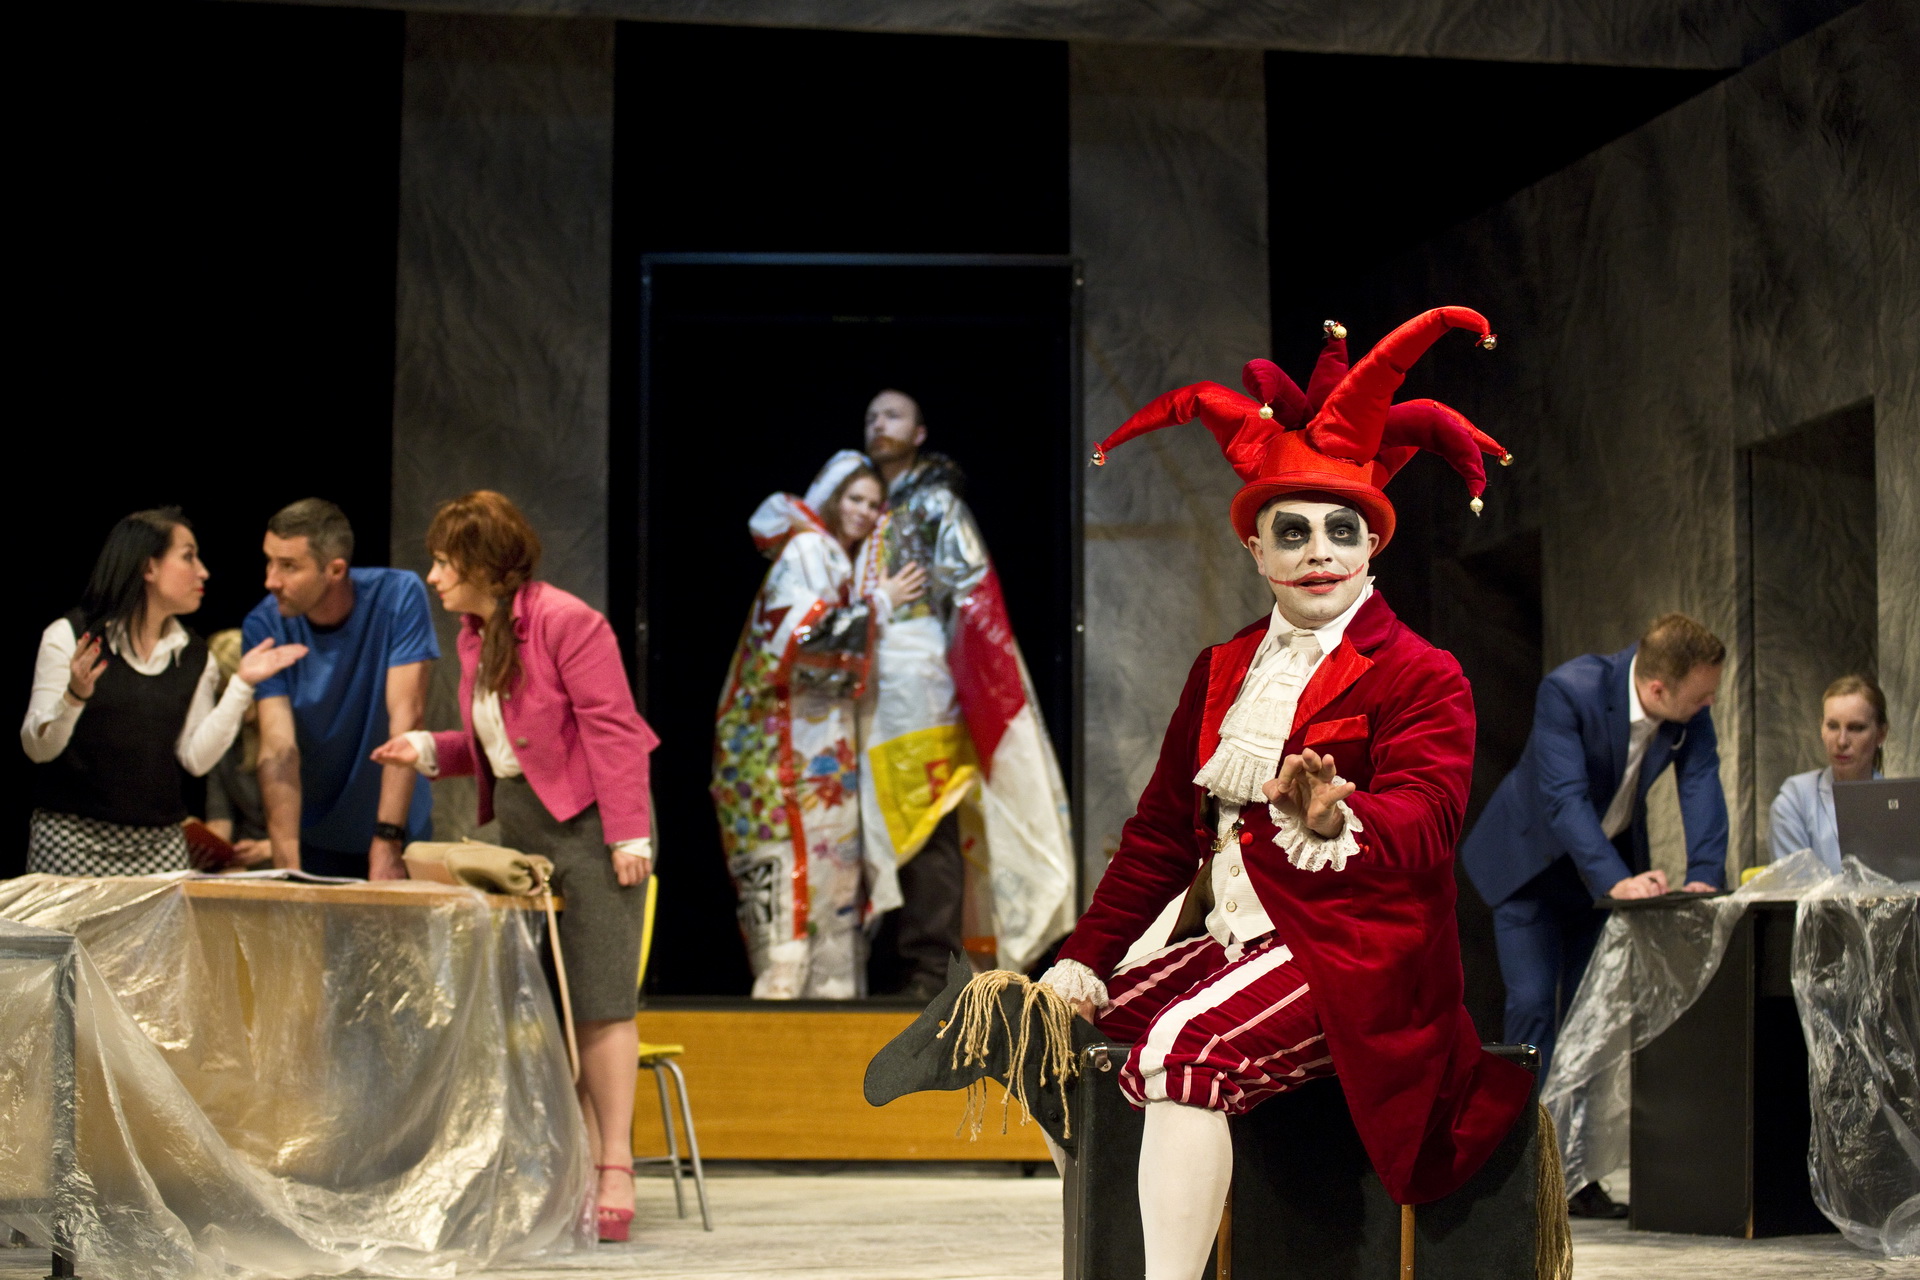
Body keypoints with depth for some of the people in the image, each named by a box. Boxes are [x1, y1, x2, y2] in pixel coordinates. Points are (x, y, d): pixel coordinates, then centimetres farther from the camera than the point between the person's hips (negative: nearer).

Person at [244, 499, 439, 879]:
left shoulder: (399, 596, -16)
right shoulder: (263, 628, -13)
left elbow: (406, 717, -20)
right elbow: (278, 748, -20)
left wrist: (387, 841, -26)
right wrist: (286, 862, -30)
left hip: (397, 832, 0)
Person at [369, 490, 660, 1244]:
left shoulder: (564, 621, -13)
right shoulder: (473, 636, 13)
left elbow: (611, 727, -16)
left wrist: (628, 834, -19)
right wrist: (429, 750, 4)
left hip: (585, 819, -9)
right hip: (517, 822, 9)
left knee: (598, 997, -7)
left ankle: (617, 1167, -3)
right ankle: (583, 1159, 14)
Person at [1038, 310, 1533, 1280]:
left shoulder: (1420, 677, -7)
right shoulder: (1221, 672, 15)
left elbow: (1422, 820, -24)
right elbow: (1163, 827, 17)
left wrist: (1335, 825, -48)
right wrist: (1086, 957, 7)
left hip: (1350, 953, -8)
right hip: (1236, 940, 8)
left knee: (1180, 1048, -32)